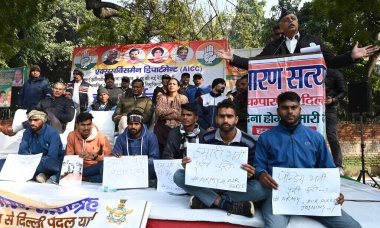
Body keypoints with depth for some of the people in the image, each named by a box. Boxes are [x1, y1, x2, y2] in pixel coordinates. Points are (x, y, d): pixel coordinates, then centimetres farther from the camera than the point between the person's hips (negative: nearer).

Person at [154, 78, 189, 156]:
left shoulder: (183, 98, 6)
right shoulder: (162, 98, 11)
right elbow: (158, 112, -4)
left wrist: (165, 114, -5)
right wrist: (173, 110, -6)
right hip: (162, 129, 1)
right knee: (162, 152, -2)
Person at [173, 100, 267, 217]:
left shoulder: (248, 142, -8)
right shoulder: (207, 138, -4)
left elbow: (251, 175, -3)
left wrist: (249, 174, -27)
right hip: (210, 184, 2)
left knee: (260, 189, -32)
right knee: (179, 175, -19)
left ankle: (206, 200, -24)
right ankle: (226, 204, -26)